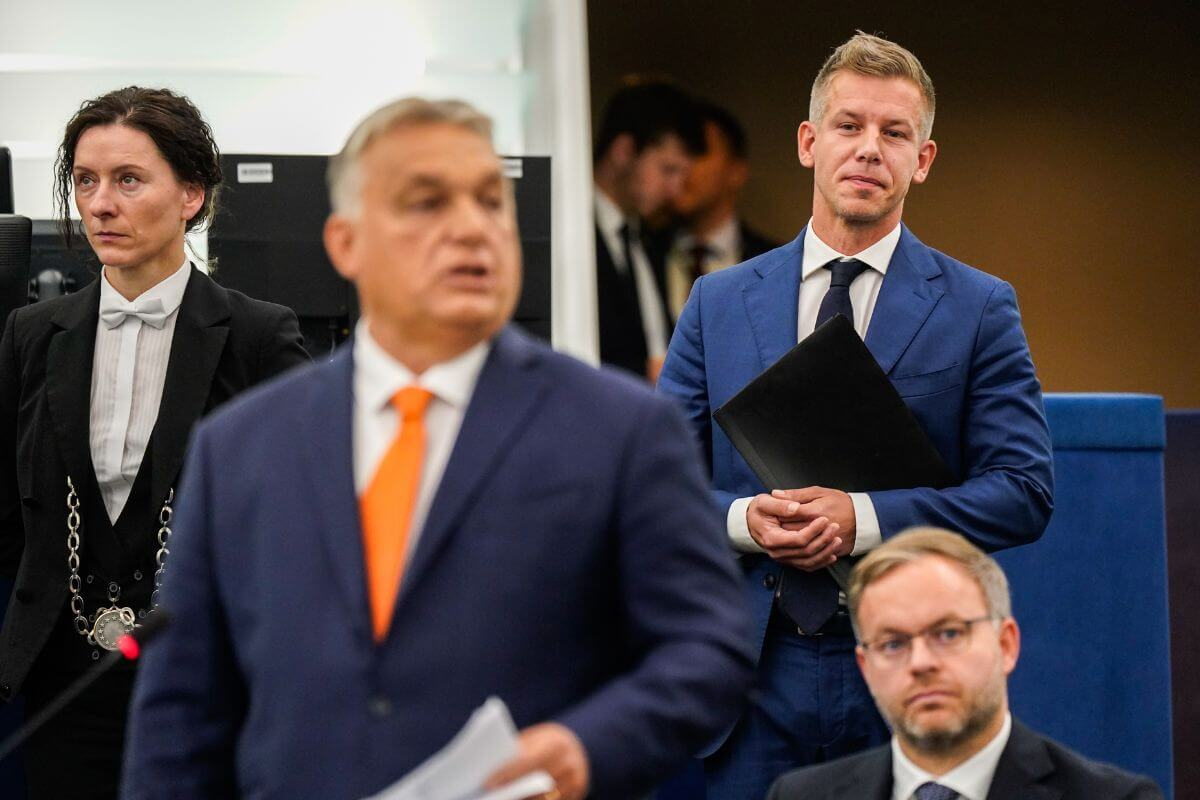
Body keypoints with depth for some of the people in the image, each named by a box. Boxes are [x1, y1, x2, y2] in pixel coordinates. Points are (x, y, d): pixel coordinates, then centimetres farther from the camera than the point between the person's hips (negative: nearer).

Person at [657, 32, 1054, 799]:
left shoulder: (980, 309, 3)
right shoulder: (719, 303, 10)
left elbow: (1025, 490, -4)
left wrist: (865, 517, -16)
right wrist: (743, 518, -12)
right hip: (758, 673, 1)